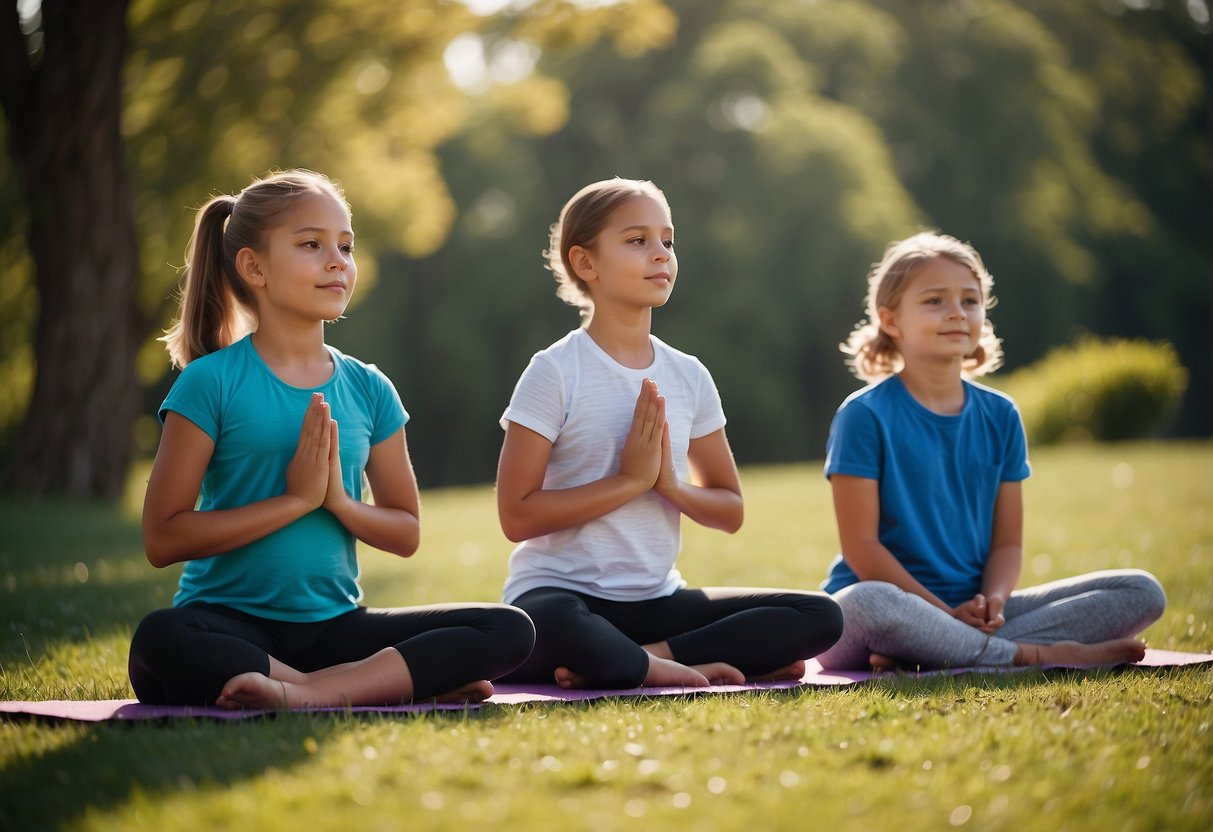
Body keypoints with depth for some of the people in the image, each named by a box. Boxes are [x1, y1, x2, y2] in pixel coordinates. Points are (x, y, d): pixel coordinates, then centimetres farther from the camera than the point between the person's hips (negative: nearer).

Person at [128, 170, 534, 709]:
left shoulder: (368, 389, 10)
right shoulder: (212, 382, -4)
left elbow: (406, 532, 14)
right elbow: (163, 538, -10)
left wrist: (341, 502, -7)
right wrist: (296, 500, -12)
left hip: (333, 624, 5)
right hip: (229, 619, -5)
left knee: (510, 630, -15)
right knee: (161, 642, -40)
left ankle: (305, 692, -27)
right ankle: (397, 682, -28)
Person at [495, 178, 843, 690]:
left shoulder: (688, 377, 9)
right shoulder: (556, 373, -7)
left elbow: (729, 511, 15)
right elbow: (517, 515, -12)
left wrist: (671, 485, -6)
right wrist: (630, 480, -14)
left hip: (655, 600, 6)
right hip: (563, 593, -6)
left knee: (820, 617, -13)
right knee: (554, 631, -43)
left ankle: (649, 658, -18)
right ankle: (679, 669, -19)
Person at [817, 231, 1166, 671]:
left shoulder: (1000, 416, 10)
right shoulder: (864, 416, -6)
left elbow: (1007, 541, 9)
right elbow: (861, 546, -11)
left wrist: (993, 601, -13)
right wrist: (948, 613, -17)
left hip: (972, 609, 6)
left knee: (1143, 592, -6)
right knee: (868, 604, -43)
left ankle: (934, 654, -22)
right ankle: (1036, 654, -21)